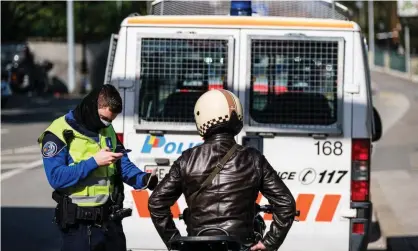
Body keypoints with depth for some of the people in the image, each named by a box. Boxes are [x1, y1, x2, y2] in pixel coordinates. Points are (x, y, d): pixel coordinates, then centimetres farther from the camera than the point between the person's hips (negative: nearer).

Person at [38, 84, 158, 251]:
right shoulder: (59, 133, -12)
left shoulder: (107, 130, 10)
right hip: (79, 225, -7)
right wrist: (93, 162, -22)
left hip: (111, 221, 7)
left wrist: (145, 180, -9)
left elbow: (124, 166, 12)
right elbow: (56, 177, -20)